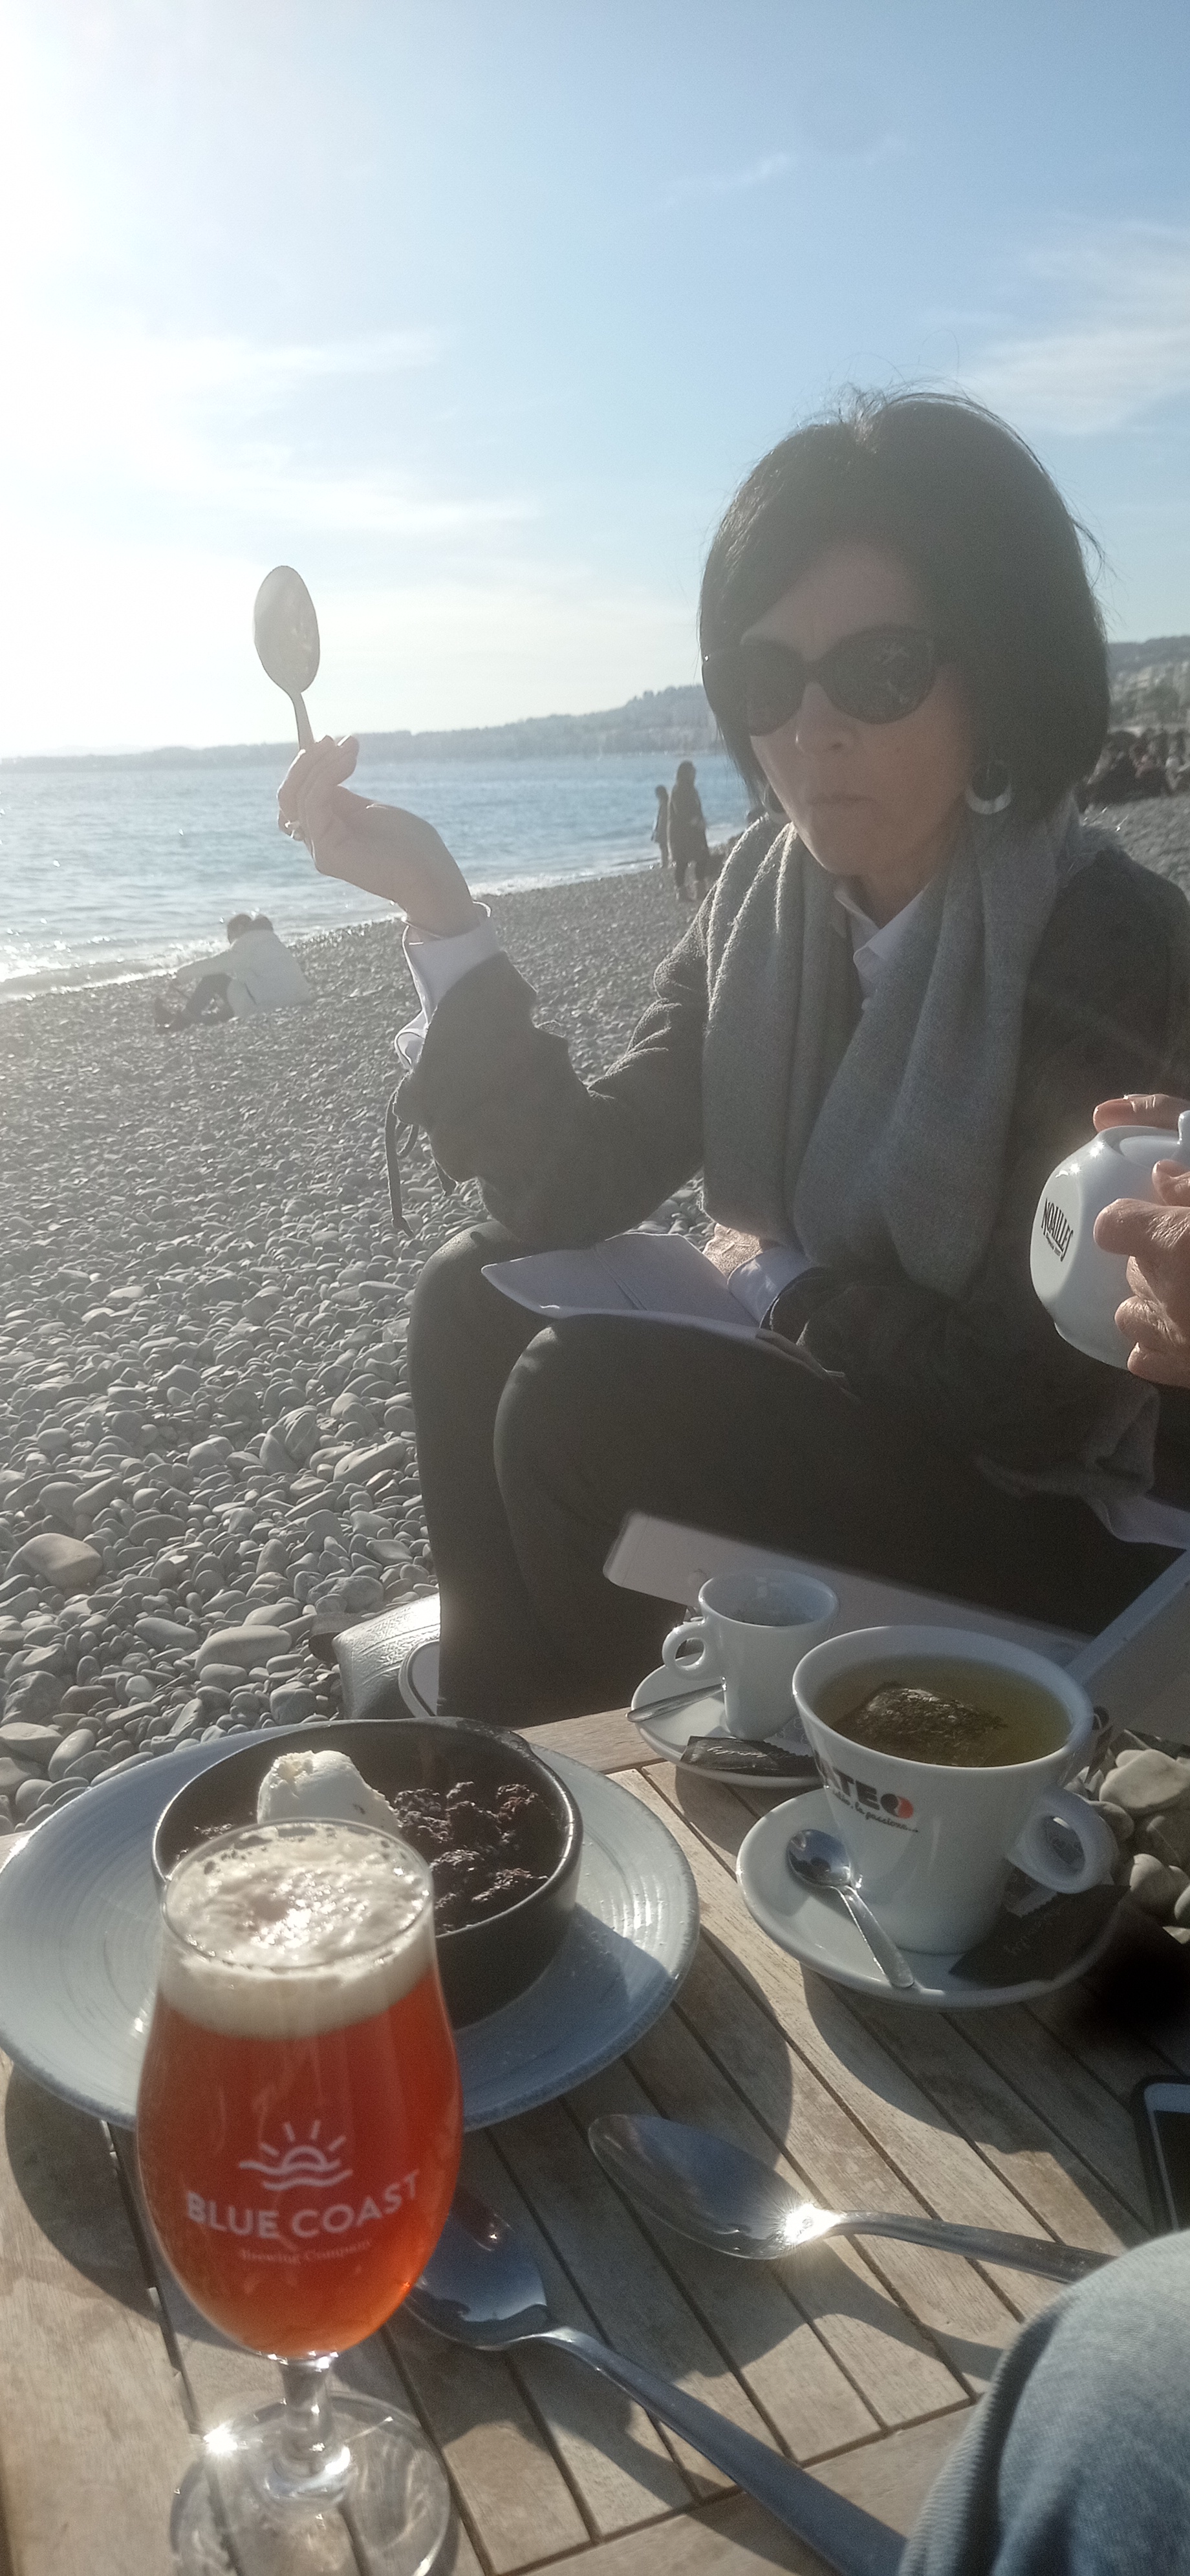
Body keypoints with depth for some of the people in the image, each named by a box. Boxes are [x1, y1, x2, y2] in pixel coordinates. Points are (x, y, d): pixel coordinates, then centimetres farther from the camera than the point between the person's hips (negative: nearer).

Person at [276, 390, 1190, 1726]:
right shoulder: (764, 896, -3)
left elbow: (1053, 1395, -24)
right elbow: (578, 1184, -8)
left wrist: (786, 1287, -11)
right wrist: (434, 903, -17)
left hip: (1062, 1523, -6)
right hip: (843, 1404, 7)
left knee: (581, 1401, -21)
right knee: (478, 1297, -2)